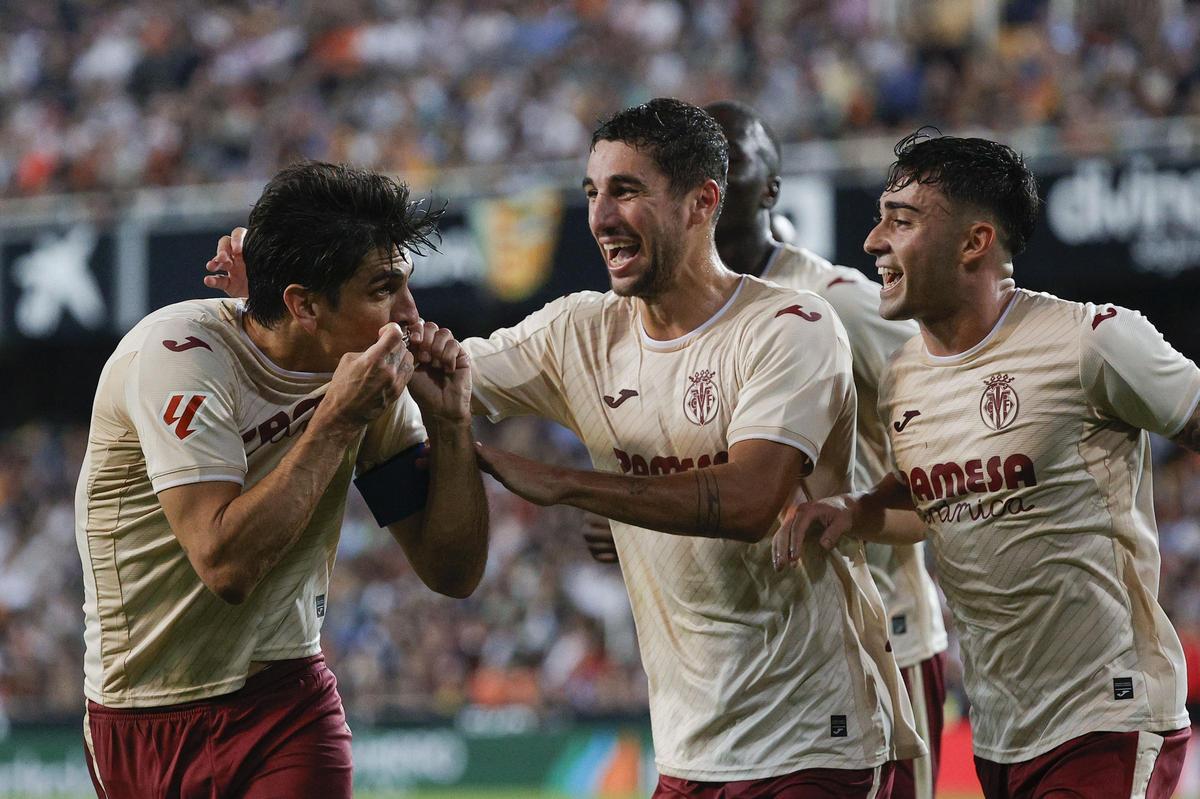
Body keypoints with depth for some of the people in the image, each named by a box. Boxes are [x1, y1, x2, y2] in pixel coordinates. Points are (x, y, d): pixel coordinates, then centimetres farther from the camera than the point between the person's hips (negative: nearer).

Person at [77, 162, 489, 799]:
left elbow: (452, 572, 2)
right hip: (144, 717, -3)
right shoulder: (179, 352, -19)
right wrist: (338, 419, -26)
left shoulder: (373, 375, -2)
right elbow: (226, 562, -29)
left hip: (290, 706, 3)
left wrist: (449, 422, -10)